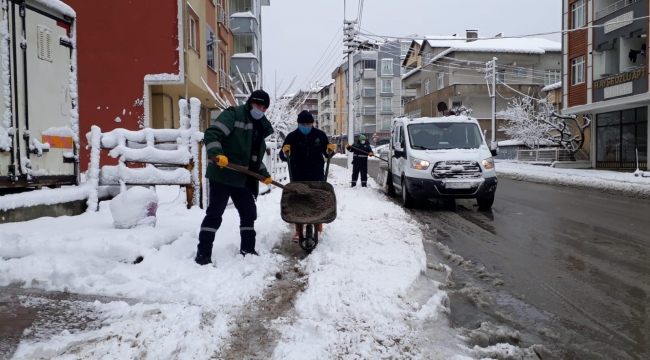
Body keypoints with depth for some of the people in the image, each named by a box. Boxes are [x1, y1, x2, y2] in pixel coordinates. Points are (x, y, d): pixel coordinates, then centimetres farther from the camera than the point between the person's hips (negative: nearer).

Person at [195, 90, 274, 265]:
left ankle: (247, 249, 25)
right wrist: (217, 154, -36)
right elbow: (211, 134, -21)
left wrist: (264, 174, 18)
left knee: (249, 212, 12)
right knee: (214, 213, -5)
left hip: (243, 178, 8)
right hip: (222, 175, -8)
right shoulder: (233, 114, -8)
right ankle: (203, 254, 2)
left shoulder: (260, 127, 16)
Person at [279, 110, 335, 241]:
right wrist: (284, 152, -30)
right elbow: (283, 156, -7)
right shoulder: (292, 136, -7)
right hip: (298, 176, 0)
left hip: (317, 175, 1)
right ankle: (298, 231, 13)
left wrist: (331, 149, -15)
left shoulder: (320, 135, -4)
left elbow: (326, 153, 6)